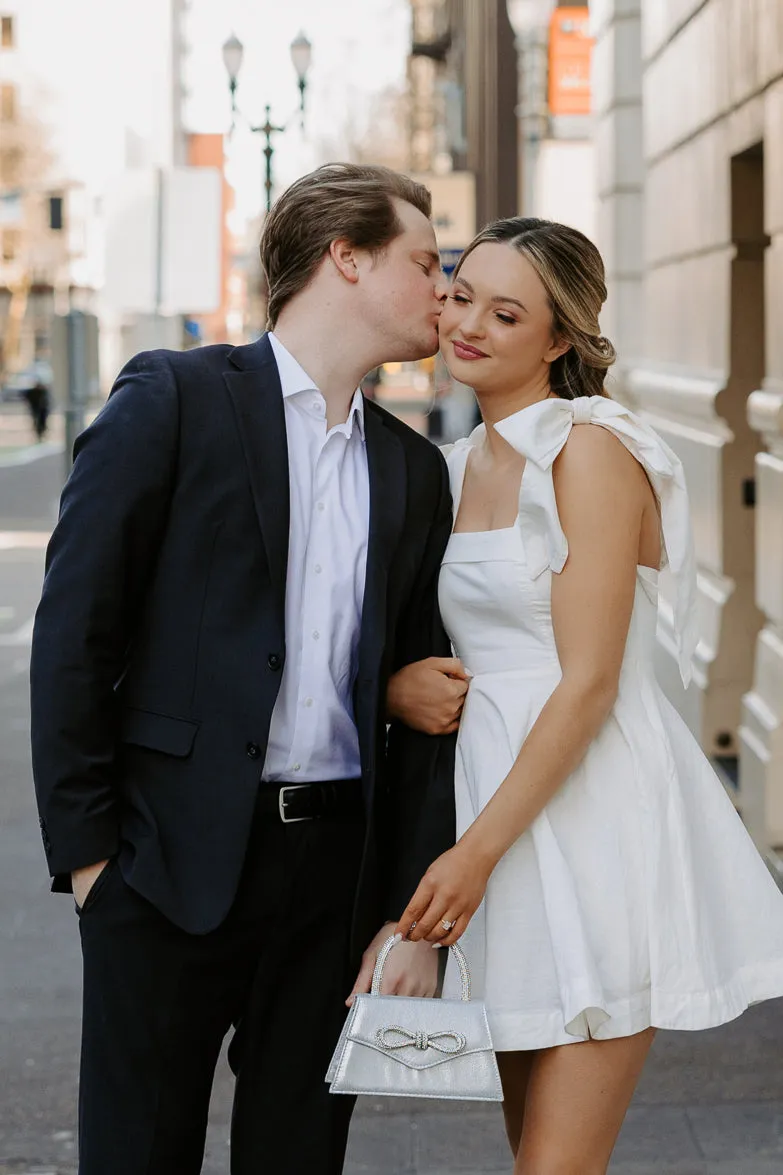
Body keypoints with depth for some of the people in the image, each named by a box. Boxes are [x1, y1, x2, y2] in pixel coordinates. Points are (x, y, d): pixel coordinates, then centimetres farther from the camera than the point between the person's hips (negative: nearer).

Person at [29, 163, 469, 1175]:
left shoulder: (413, 470, 14)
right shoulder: (172, 399, -2)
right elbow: (73, 629, -5)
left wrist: (414, 913, 5)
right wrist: (84, 849, -8)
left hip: (339, 866, 5)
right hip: (176, 862, -4)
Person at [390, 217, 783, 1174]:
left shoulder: (589, 451, -11)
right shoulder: (465, 464, 14)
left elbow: (589, 683, -16)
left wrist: (478, 848, -18)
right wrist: (402, 680, -4)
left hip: (590, 814, -8)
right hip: (500, 790, 8)